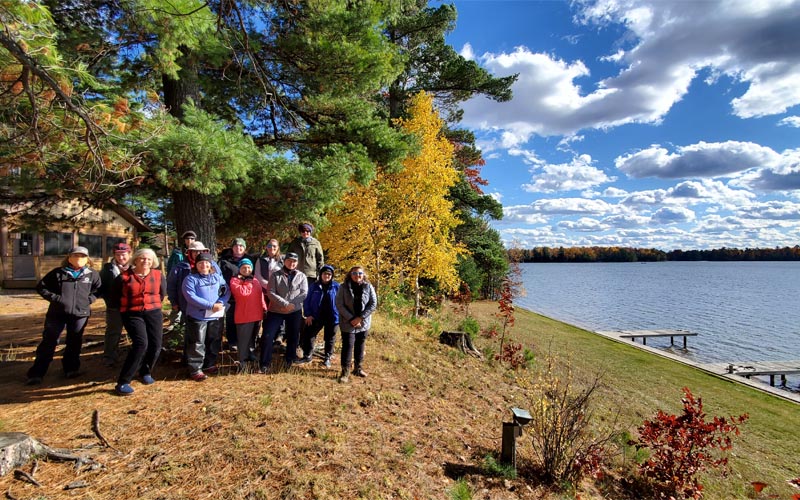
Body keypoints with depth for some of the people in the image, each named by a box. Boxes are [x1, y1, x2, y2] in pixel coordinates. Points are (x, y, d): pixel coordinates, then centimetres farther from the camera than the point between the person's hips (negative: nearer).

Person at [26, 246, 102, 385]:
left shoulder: (92, 274, 4)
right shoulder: (58, 272, 0)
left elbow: (98, 289, 15)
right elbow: (41, 286, 4)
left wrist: (89, 299, -1)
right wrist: (54, 298, -8)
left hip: (80, 314, 1)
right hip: (57, 313, -1)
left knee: (74, 342, 11)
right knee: (48, 342, 3)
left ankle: (71, 368, 26)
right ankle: (36, 373, 11)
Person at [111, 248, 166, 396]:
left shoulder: (158, 276, 2)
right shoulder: (124, 277, -5)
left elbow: (162, 293, 18)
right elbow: (114, 296, 9)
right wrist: (126, 307, 11)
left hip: (154, 313, 4)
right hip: (132, 314, -3)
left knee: (156, 345, 0)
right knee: (141, 344, -21)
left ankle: (146, 372, 28)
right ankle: (123, 382, -13)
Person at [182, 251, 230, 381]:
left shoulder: (217, 277, 8)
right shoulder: (190, 279, -7)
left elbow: (227, 291, 5)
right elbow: (191, 297, -18)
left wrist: (221, 303, -16)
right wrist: (211, 305, -23)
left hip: (216, 316, 5)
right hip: (198, 316, -5)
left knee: (214, 342, 15)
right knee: (197, 344, -1)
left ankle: (209, 364, 30)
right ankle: (195, 370, 8)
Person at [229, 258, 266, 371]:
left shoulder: (255, 281, 14)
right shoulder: (234, 280, -7)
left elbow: (260, 296, 18)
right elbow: (243, 292, -23)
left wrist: (264, 308, 12)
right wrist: (248, 282, -11)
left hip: (257, 315, 6)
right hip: (243, 316, -6)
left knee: (252, 339, 20)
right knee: (244, 340, -2)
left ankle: (251, 357, 35)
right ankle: (243, 362, 7)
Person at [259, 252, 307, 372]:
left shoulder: (301, 276, 6)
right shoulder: (275, 275, 1)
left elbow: (304, 293, -4)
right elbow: (271, 293, -9)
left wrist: (291, 304, -18)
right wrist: (285, 304, -19)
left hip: (295, 311, 1)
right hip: (276, 310, -1)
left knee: (293, 337, 9)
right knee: (267, 336, -6)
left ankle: (289, 360, 29)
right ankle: (265, 363, 7)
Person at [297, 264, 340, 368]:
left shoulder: (336, 287, -5)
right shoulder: (314, 286, 0)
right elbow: (307, 301, 3)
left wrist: (339, 316, -7)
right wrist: (308, 314, -5)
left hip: (331, 318, -1)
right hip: (316, 317, 1)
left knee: (330, 338, 11)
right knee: (308, 335, 3)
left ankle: (327, 358, 28)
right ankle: (307, 356, 20)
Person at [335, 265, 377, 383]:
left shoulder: (368, 287, -2)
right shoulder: (344, 287, -7)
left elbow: (373, 304, -5)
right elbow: (339, 305, -10)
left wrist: (360, 318, -14)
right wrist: (351, 319, -17)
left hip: (363, 323, 3)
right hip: (348, 323, -2)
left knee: (360, 346, 14)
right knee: (348, 346, -2)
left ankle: (358, 368, 29)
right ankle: (345, 372, 9)